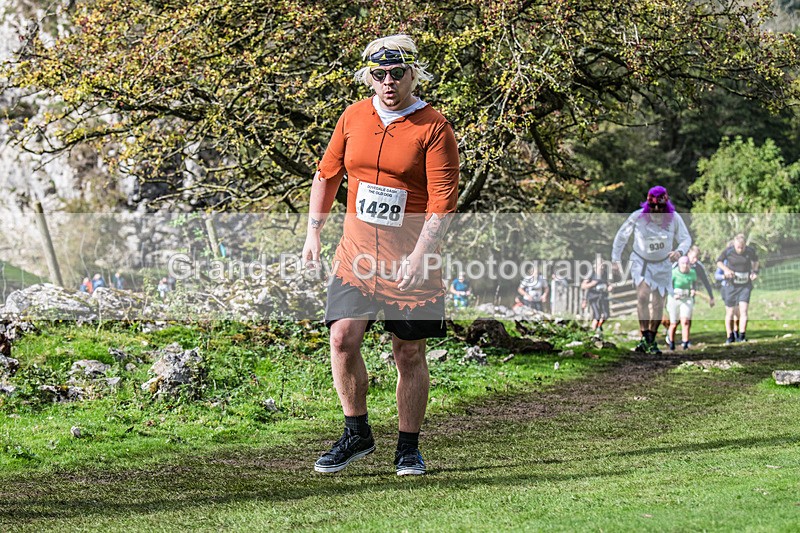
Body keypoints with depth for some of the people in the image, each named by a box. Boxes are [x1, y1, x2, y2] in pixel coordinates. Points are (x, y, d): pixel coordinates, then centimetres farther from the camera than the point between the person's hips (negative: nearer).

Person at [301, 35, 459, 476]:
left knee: (410, 353, 4)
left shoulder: (433, 127, -8)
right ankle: (356, 434, 6)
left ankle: (408, 448, 18)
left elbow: (443, 199, -13)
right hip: (356, 254, 3)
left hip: (410, 262, -3)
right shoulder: (353, 118, 6)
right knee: (343, 338, -11)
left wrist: (420, 255, -23)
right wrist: (313, 235, 11)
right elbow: (326, 175, 18)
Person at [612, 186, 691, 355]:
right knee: (643, 296, -24)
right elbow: (621, 235, -2)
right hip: (641, 262, -2)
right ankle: (645, 338, -24)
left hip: (662, 265, 2)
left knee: (658, 304, 6)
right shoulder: (638, 217, -18)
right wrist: (616, 258, 1)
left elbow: (686, 238, -5)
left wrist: (679, 251, -27)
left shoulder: (674, 218, -16)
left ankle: (652, 340, 22)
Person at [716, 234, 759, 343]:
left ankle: (742, 336, -9)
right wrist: (726, 269, -13)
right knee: (730, 313, 2)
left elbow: (755, 260, 16)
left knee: (743, 311, -12)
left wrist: (755, 271, 1)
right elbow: (719, 261, 5)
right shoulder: (728, 251, -11)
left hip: (745, 285, 1)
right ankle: (730, 337, 17)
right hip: (731, 285, -1)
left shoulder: (750, 251, -6)